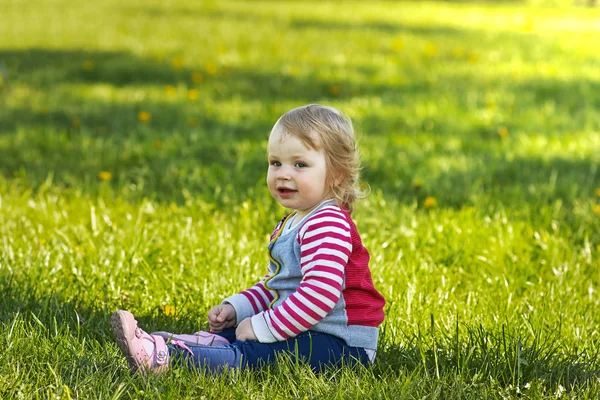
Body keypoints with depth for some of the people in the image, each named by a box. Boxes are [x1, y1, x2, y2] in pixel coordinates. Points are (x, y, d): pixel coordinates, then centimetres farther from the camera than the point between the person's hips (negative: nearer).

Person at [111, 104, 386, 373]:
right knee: (229, 334, 9)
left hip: (342, 343, -12)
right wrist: (236, 308, 10)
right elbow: (273, 285, 27)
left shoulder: (328, 225, -17)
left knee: (253, 354, -26)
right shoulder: (290, 224, 19)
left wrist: (264, 327, -24)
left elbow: (319, 292, -29)